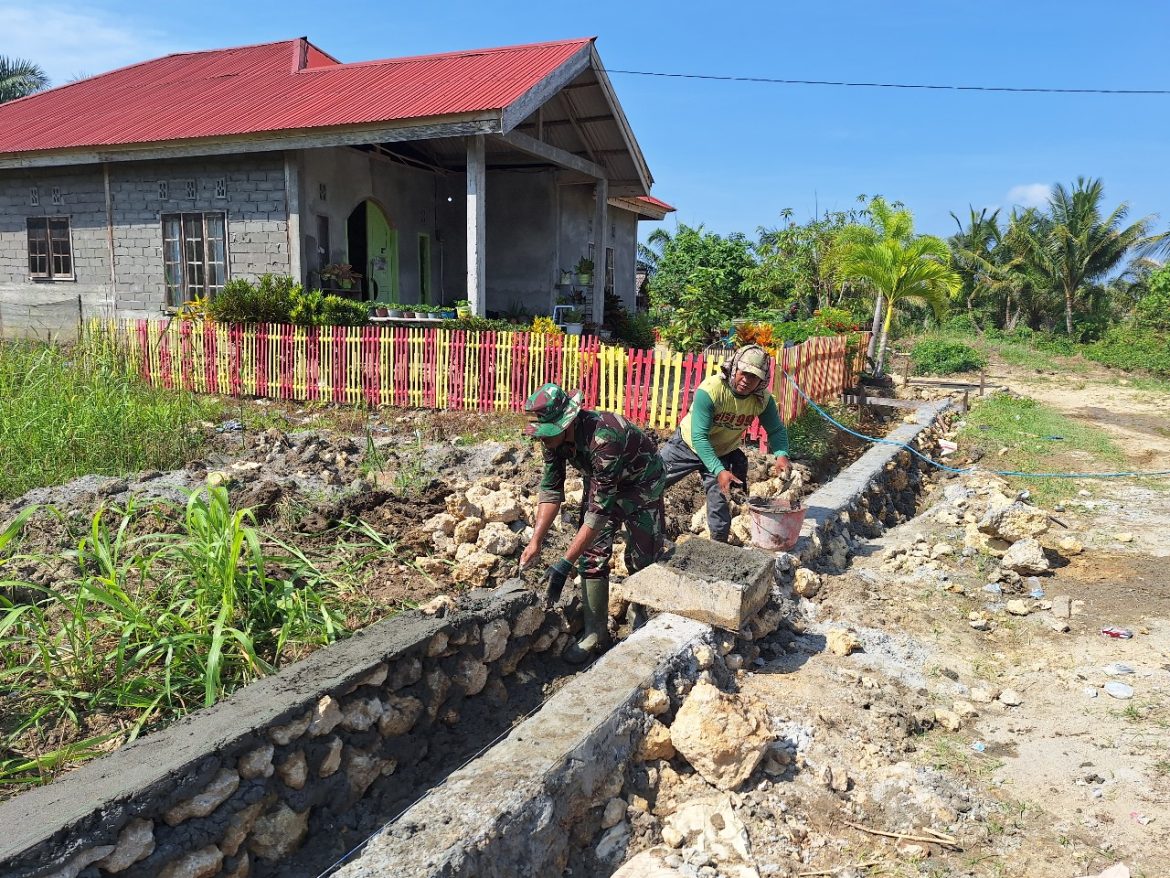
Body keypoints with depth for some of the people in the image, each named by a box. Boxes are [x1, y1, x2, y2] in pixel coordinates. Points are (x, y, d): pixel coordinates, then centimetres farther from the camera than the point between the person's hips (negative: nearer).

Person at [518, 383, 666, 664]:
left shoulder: (603, 437, -43)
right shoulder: (553, 436, -21)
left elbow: (599, 509, -42)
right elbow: (551, 490, -11)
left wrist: (565, 564, -42)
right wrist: (536, 541, -21)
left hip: (641, 484, -6)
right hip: (600, 483, 6)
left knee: (642, 560, -1)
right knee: (591, 554, -2)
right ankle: (595, 633, 10)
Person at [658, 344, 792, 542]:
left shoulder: (763, 399, -21)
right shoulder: (710, 390, -34)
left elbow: (776, 430, -7)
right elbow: (699, 437, -36)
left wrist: (781, 455, -29)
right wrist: (719, 471, -45)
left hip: (723, 453, 3)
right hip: (688, 444, -2)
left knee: (721, 499, -2)